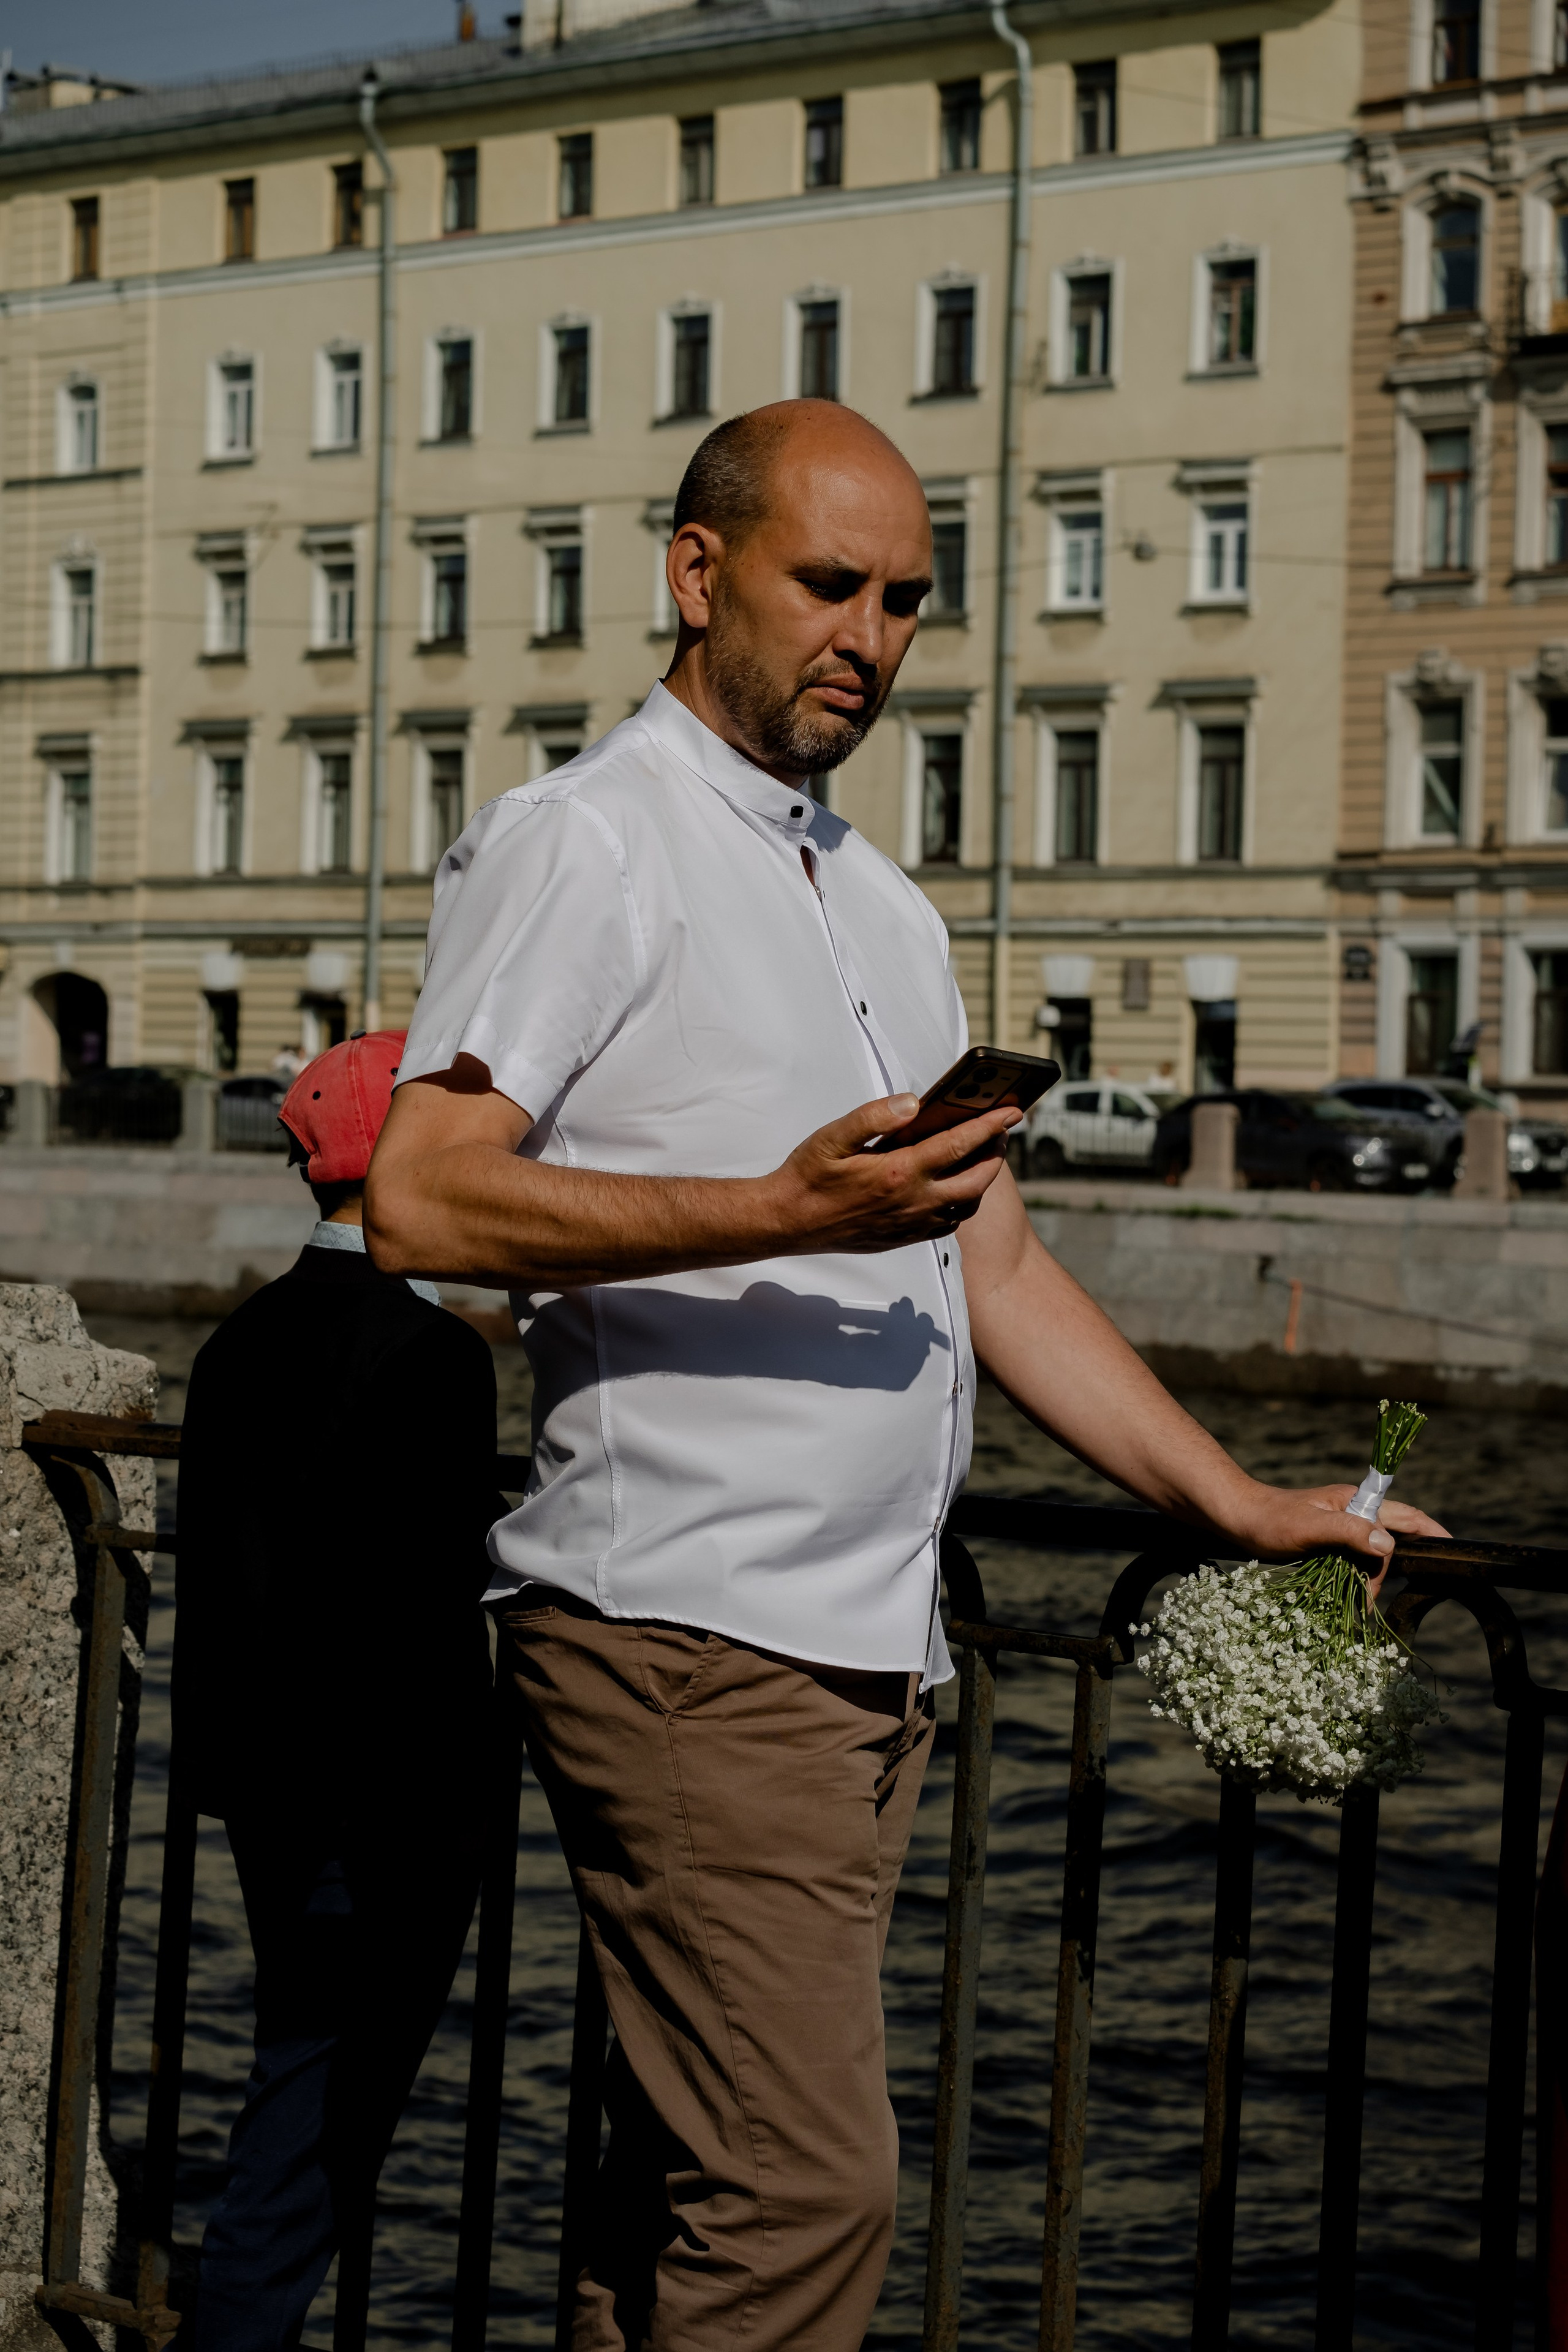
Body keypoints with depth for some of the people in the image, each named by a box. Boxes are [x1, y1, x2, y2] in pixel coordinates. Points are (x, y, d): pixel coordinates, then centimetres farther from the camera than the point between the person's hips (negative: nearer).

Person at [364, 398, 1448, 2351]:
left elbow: (991, 1266, 24)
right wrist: (786, 1213, -22)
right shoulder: (583, 839, -4)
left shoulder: (888, 909, 23)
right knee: (801, 2186, -13)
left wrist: (1239, 1505, 17)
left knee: (692, 2183, 10)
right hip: (689, 1637, -8)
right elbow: (421, 1198, -15)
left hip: (874, 1654, 8)